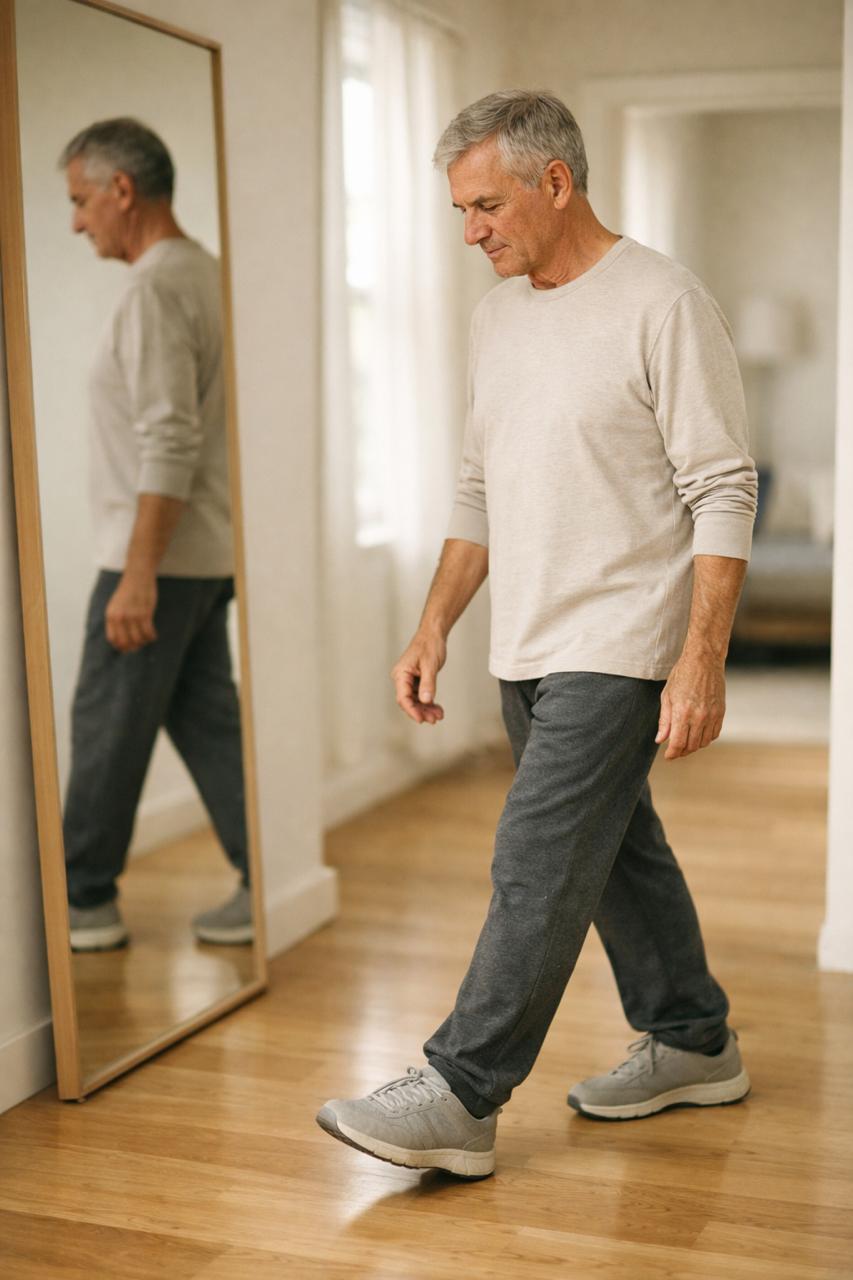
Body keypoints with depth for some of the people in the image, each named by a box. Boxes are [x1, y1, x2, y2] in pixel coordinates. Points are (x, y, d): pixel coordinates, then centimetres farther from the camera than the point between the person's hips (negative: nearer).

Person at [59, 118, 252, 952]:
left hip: (156, 556, -9)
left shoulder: (157, 287, -16)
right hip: (206, 555, 9)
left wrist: (137, 576, -23)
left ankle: (85, 901, 14)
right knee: (203, 717, 12)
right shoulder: (203, 272, 14)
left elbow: (169, 443, -23)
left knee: (106, 728, 2)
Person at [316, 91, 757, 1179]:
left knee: (538, 868, -8)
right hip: (527, 650, 8)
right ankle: (692, 1047, 31)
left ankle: (459, 1098, 0)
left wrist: (702, 661, -20)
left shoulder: (662, 305, -11)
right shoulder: (495, 316, 13)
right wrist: (435, 627, 12)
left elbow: (723, 495, -14)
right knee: (619, 851, 16)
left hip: (619, 649, -8)